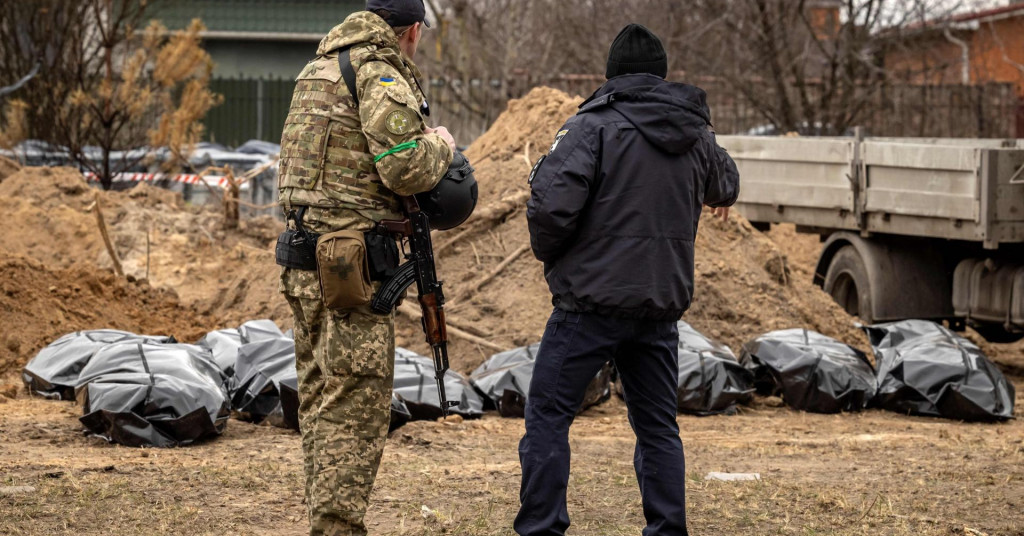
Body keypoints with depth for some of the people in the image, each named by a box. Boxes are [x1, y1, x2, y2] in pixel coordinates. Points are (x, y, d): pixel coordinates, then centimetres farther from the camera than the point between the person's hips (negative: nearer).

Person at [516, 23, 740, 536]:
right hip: (661, 304, 5)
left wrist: (549, 253, 1)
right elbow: (725, 186, 31)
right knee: (658, 426, 15)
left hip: (592, 301, -5)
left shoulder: (593, 125, -10)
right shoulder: (696, 134, 10)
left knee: (548, 415, 3)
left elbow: (552, 203, -19)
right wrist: (724, 190, 56)